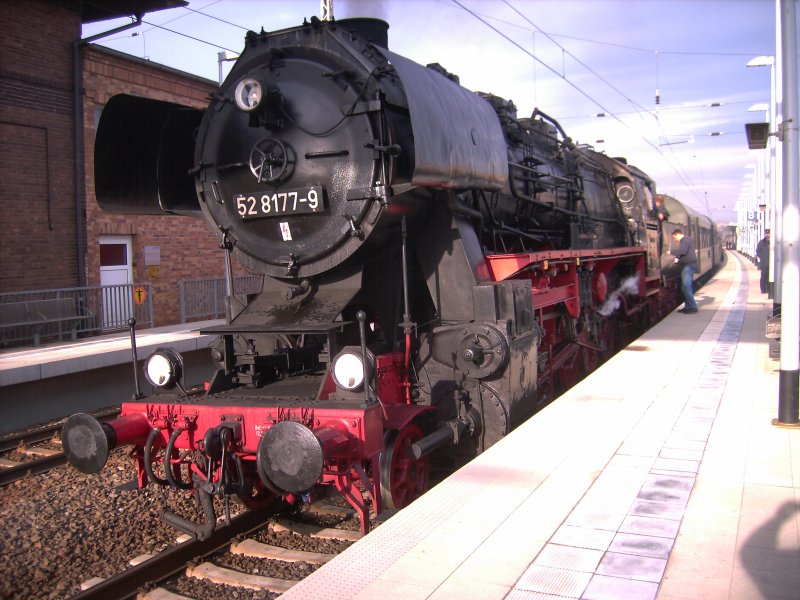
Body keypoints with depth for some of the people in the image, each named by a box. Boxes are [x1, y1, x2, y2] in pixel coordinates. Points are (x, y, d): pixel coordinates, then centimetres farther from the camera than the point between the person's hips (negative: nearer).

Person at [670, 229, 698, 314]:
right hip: (688, 265, 11)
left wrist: (671, 252, -12)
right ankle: (688, 306, 14)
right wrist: (678, 259, 11)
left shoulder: (685, 240, -10)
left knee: (686, 286, -13)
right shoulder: (684, 241, 22)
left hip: (689, 265, -11)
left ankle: (692, 306, -13)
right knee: (687, 286, 11)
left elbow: (682, 251, -23)